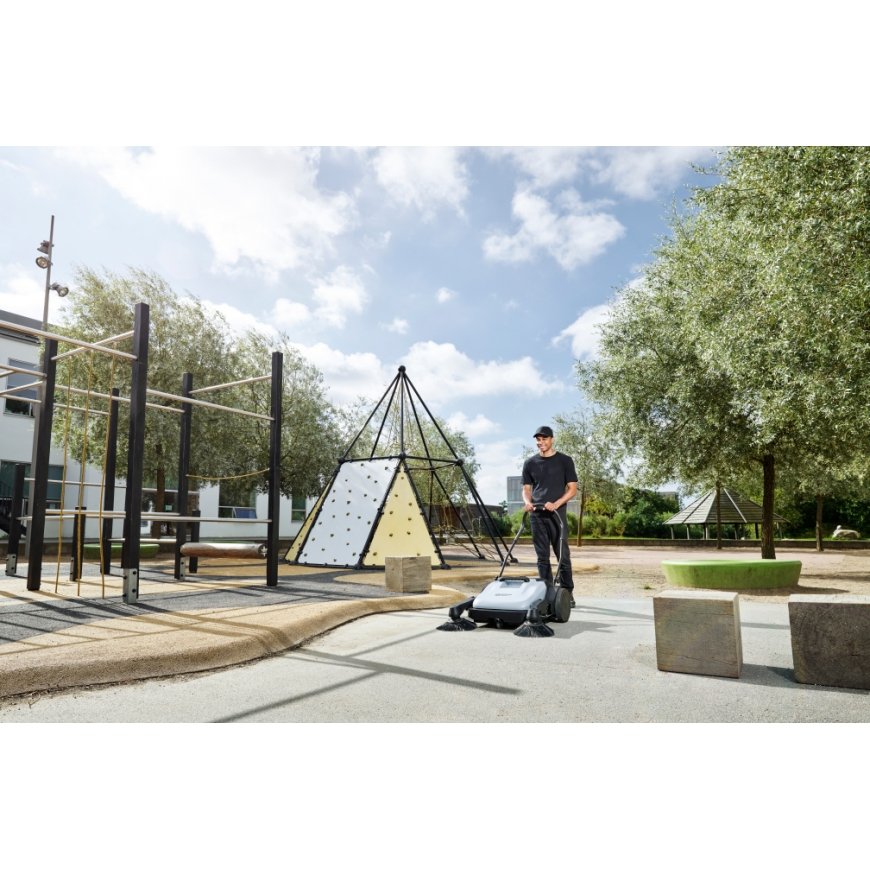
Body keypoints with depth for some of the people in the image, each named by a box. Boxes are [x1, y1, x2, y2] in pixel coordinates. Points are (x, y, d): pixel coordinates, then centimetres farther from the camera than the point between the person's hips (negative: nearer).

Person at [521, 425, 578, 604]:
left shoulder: (564, 461, 4)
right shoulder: (530, 463, 12)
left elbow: (572, 488, 0)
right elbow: (526, 488, 14)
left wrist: (556, 504, -15)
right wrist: (528, 502, -9)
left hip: (557, 514, -3)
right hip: (537, 515, 3)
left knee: (563, 556, -3)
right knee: (542, 557, 4)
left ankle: (568, 593, 7)